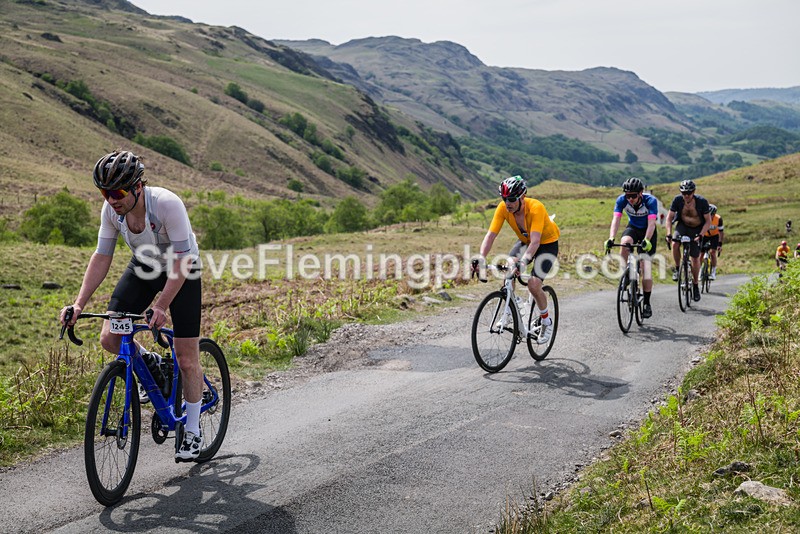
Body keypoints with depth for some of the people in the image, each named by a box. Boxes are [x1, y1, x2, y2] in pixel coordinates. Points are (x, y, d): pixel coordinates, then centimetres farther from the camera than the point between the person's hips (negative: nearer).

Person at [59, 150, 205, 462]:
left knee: (186, 360, -6)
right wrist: (79, 303, -20)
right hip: (143, 268, 5)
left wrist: (161, 306, -38)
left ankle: (192, 432, 11)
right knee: (109, 338, -12)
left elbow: (182, 260, -31)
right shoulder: (111, 209, -17)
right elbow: (102, 257, -10)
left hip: (182, 271, -5)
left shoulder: (167, 204, -33)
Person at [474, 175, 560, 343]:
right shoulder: (503, 208, -22)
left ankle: (547, 322, 7)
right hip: (524, 241, 5)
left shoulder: (536, 208, -36)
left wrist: (524, 261, -60)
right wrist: (481, 257, -43)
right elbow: (490, 235, -26)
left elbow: (535, 241, -44)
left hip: (547, 243, -5)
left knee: (533, 285, -19)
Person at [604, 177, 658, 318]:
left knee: (646, 269, -10)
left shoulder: (650, 201, -29)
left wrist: (646, 240, -54)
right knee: (625, 243, -36)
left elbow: (651, 224, -38)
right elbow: (616, 220, -31)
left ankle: (647, 304, 1)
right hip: (632, 228, 2)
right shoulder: (622, 200, -23)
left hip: (648, 232, -2)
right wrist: (611, 239, -47)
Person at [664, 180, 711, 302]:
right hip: (683, 226, 1)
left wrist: (700, 235, -30)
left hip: (697, 229, -1)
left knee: (695, 258, -2)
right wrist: (669, 234, -26)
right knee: (675, 244, -29)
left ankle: (695, 285, 16)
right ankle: (677, 269, -6)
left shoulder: (702, 202, -23)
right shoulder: (677, 200, -20)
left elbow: (708, 221, -17)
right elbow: (669, 218, -14)